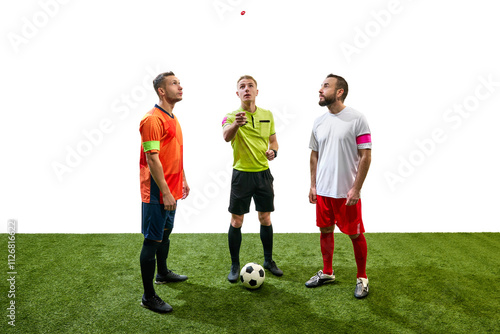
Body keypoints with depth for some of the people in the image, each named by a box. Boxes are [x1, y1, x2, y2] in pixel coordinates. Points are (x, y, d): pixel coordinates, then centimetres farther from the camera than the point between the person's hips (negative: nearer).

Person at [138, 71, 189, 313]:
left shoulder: (173, 119, 13)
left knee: (165, 233, 23)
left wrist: (183, 180, 20)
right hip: (158, 193, -9)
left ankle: (163, 273, 43)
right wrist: (165, 193, -22)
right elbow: (152, 159, -22)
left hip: (171, 190, 10)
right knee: (153, 240, -1)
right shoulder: (153, 119, -17)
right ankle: (148, 296, 10)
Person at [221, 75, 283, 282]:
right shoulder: (232, 116, -8)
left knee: (265, 218, 12)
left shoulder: (267, 115, 6)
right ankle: (235, 266, 19)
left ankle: (268, 261, 30)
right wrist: (235, 124, -53)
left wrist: (273, 151, -6)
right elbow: (226, 136, -31)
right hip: (242, 174, -3)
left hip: (263, 172, 4)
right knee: (236, 221, 3)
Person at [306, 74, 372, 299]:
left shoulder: (357, 119, -10)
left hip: (347, 192, -5)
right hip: (323, 191, 5)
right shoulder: (319, 122, 7)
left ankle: (362, 278, 25)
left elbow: (366, 156, -11)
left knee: (355, 235, 6)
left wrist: (356, 189, -15)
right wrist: (313, 185, 9)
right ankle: (327, 273, 33)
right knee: (325, 231, 15)